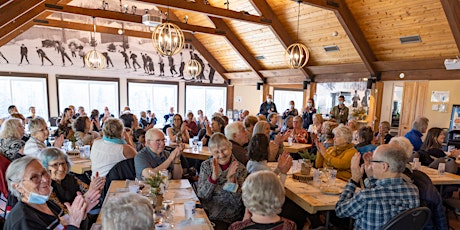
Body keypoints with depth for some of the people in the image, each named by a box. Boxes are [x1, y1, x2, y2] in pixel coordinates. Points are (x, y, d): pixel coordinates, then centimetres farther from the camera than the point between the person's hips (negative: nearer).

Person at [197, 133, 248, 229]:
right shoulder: (206, 165, 2)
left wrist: (231, 180, -23)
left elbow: (238, 202, -8)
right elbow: (201, 196, -6)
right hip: (206, 213, 2)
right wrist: (214, 176, -21)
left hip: (227, 218, -1)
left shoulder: (240, 168, -4)